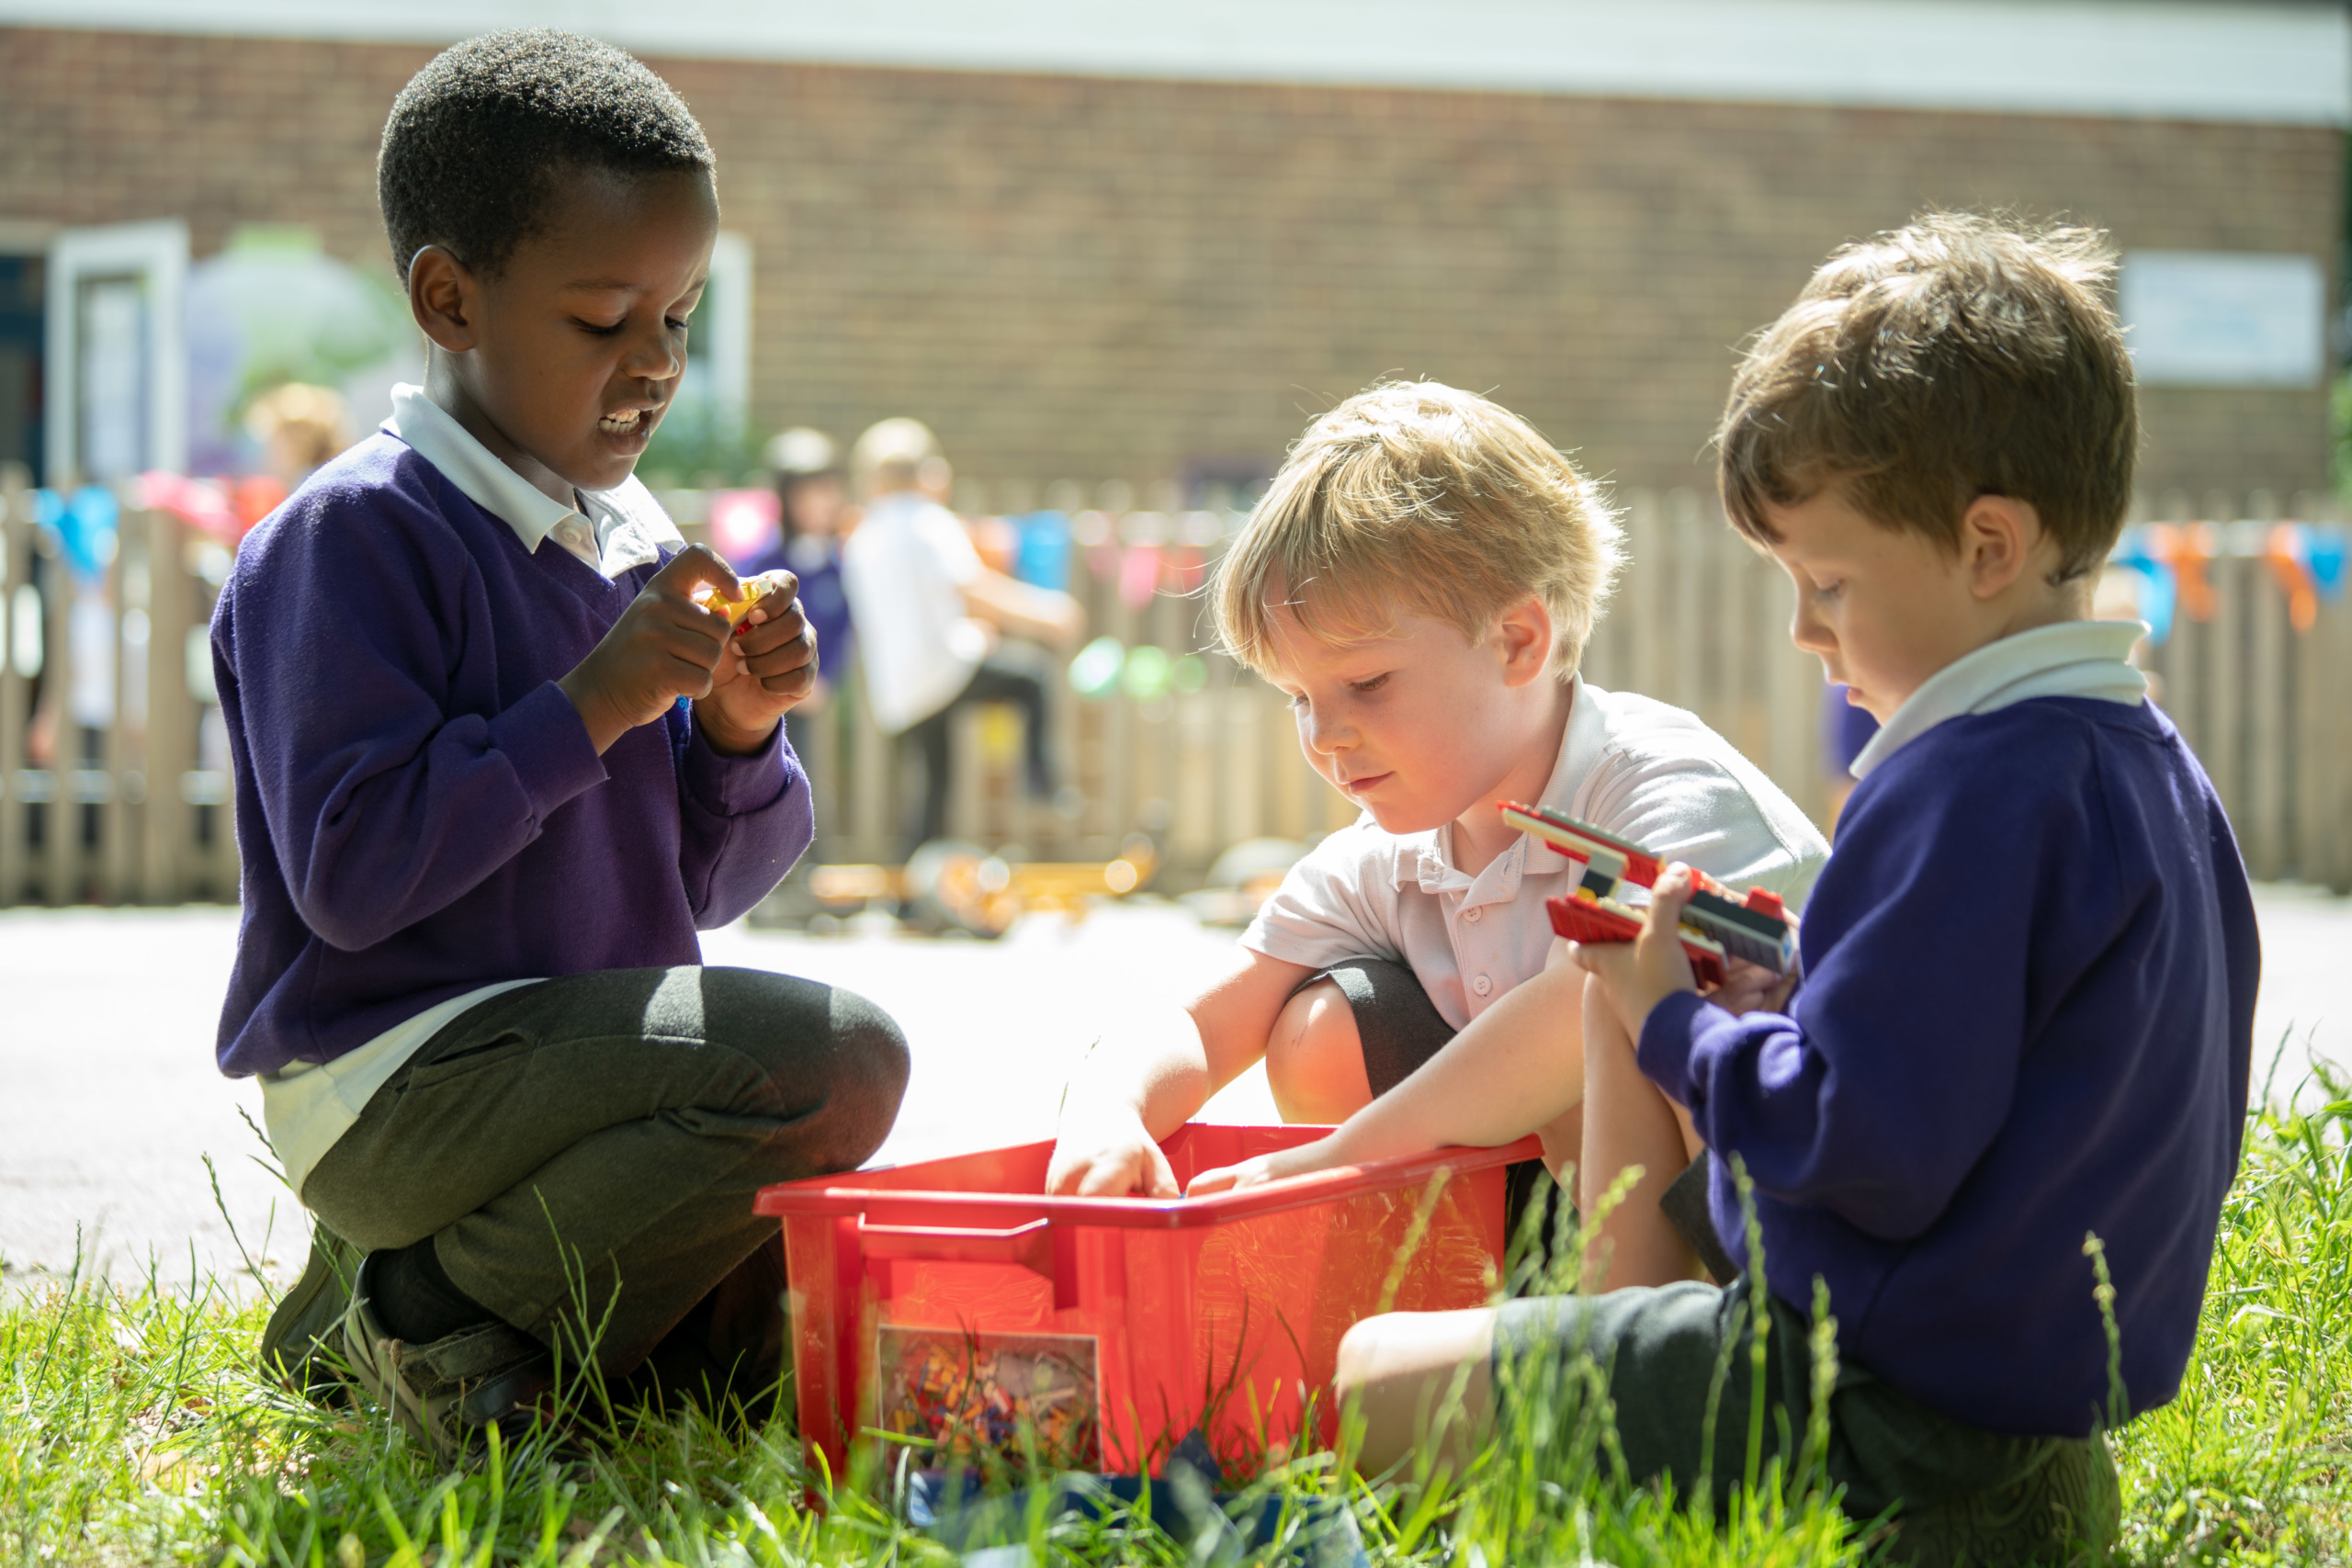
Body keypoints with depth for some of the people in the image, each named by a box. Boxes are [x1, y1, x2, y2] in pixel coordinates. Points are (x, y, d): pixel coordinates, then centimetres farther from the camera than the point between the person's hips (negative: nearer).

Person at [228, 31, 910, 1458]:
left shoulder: (638, 543, 12)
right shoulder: (352, 537, -13)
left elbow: (701, 884, 16)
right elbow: (350, 873, -21)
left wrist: (739, 734, -5)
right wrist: (590, 706, -21)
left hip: (577, 1049, 9)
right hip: (395, 1073, -9)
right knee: (840, 1060, -24)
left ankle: (418, 1270, 11)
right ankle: (424, 1311, -9)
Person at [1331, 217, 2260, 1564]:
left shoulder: (1968, 792, -21)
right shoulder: (2158, 768, 11)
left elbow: (1863, 1147, -23)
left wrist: (1675, 1024, -7)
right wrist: (1796, 1001, 12)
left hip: (1895, 1435, -11)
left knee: (1366, 1381, -6)